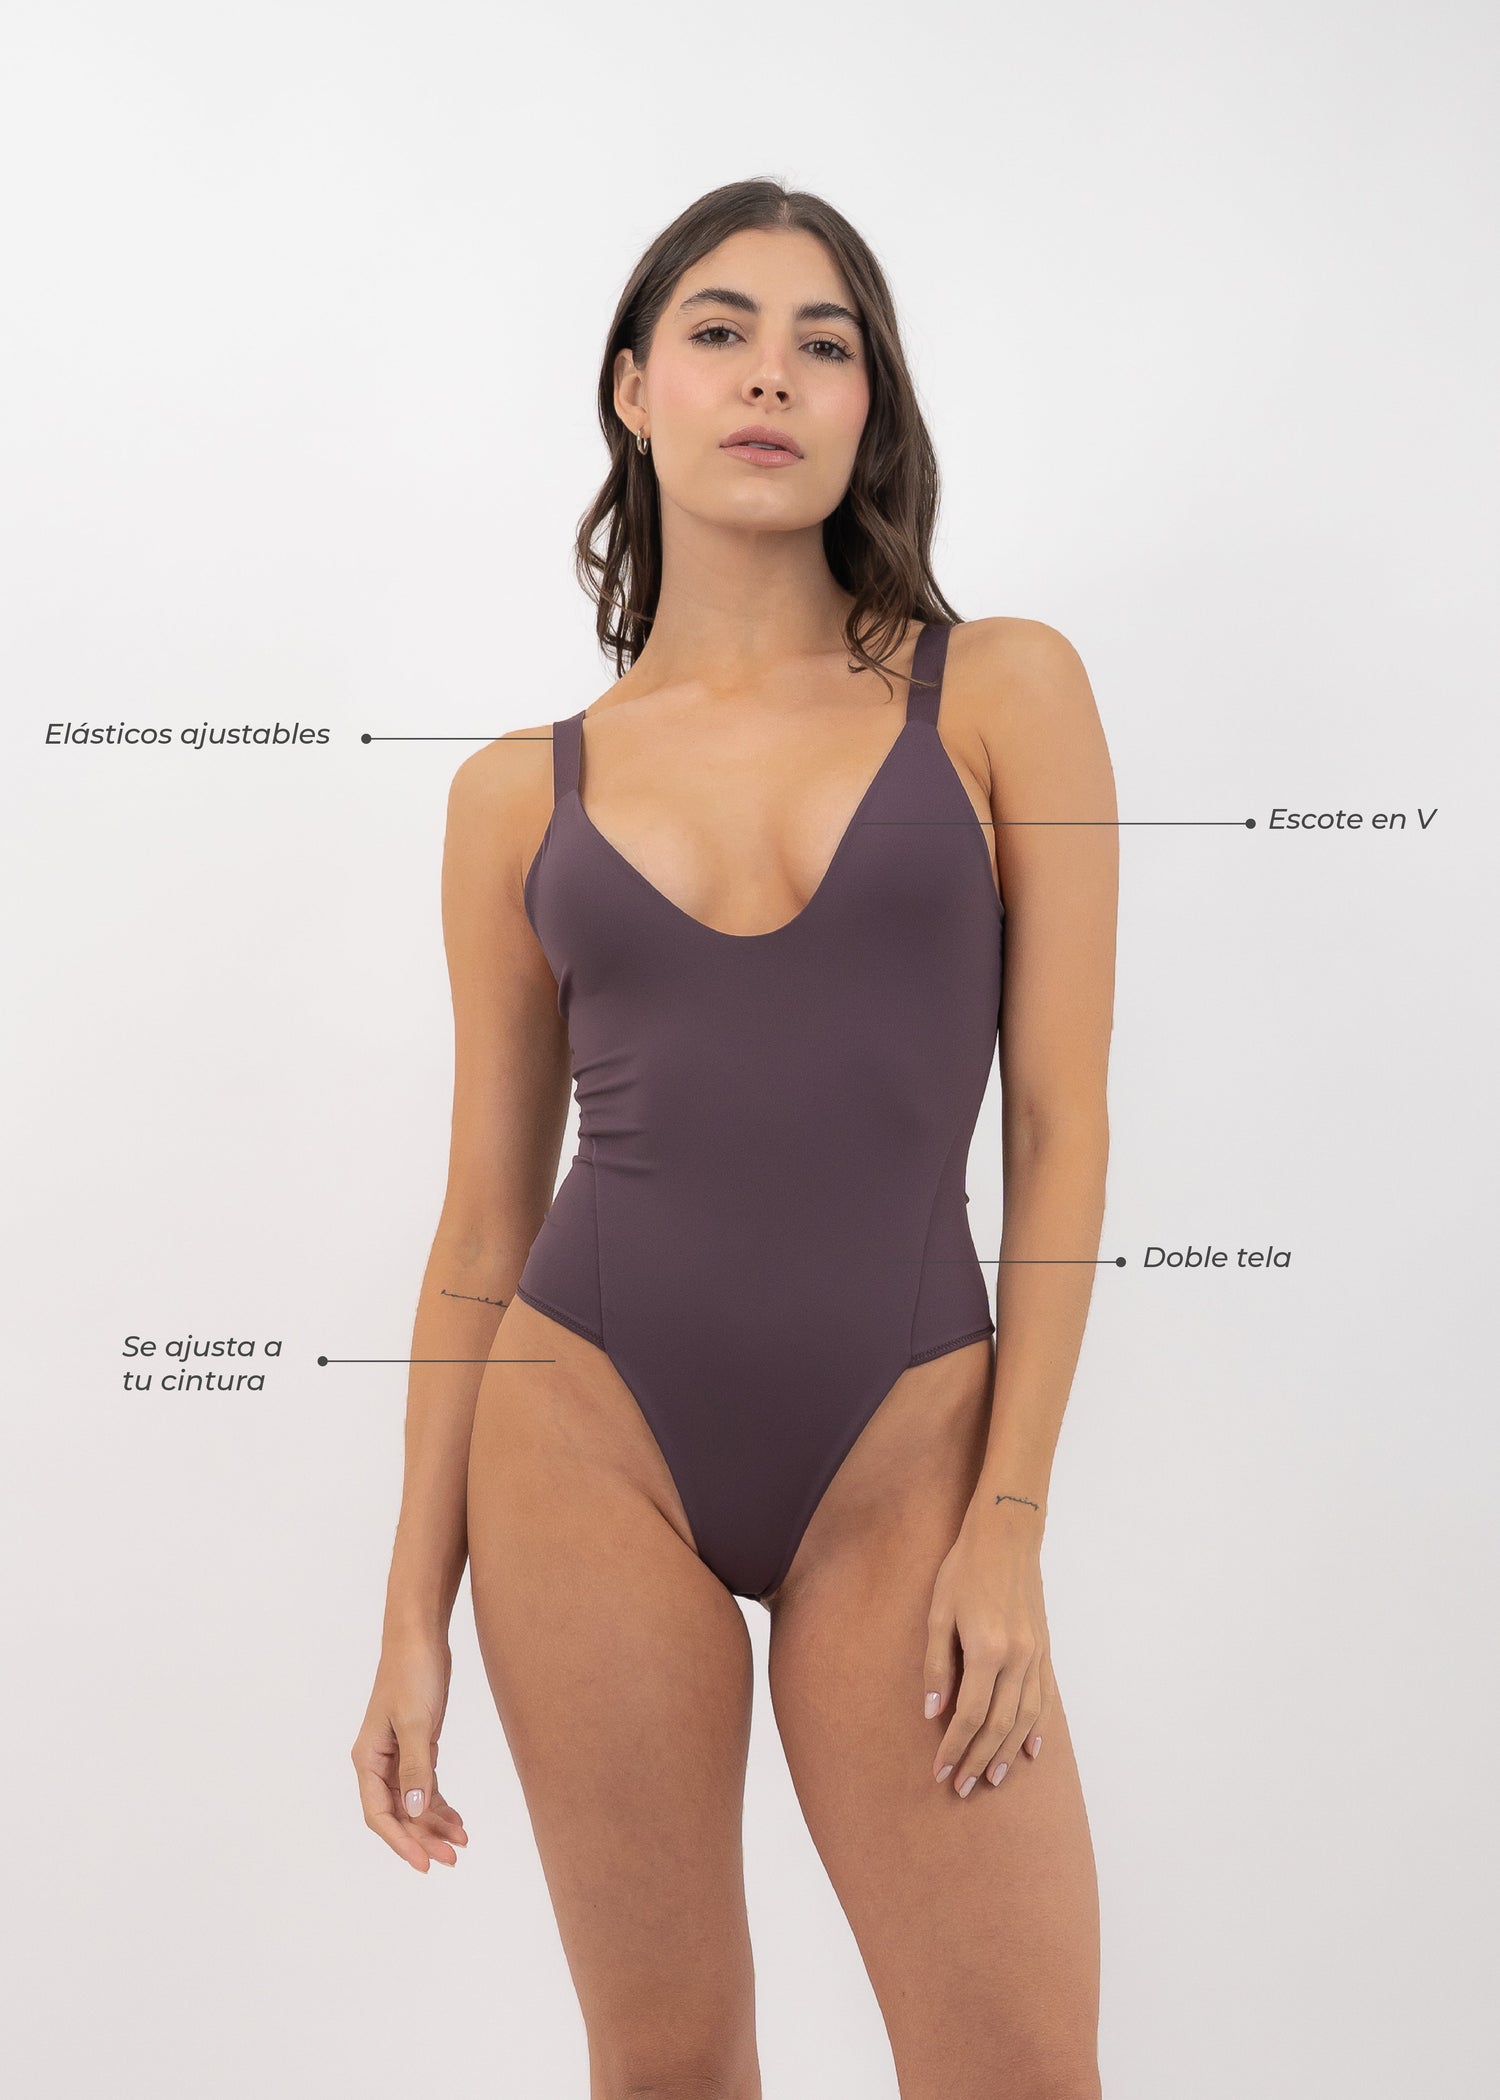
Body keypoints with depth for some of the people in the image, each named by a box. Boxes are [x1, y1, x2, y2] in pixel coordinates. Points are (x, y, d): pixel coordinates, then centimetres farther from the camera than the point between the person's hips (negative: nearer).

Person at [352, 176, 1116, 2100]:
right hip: (590, 1438, 1)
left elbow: (1060, 1130, -1)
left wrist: (1010, 1523, -7)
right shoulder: (521, 791, 5)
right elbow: (485, 1220, 8)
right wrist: (416, 1611, 7)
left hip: (897, 1454, -1)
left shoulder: (1002, 694, 2)